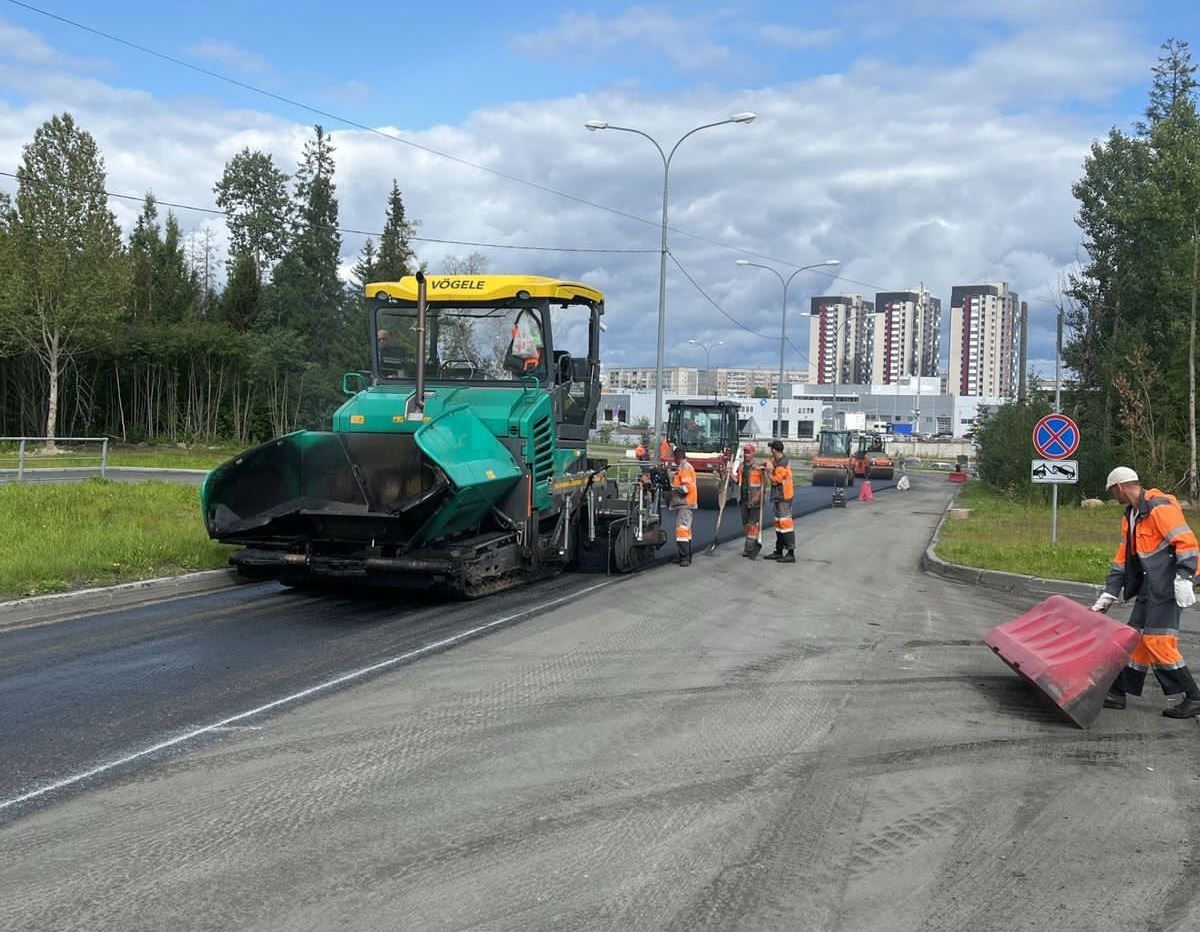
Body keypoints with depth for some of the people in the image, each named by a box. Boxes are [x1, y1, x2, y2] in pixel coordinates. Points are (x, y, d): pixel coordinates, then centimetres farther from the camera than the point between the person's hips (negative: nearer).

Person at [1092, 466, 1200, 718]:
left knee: (1157, 641, -12)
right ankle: (1118, 693, 17)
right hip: (1149, 585, 9)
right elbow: (1122, 559, 20)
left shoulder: (1159, 507, -14)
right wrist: (1108, 595, 19)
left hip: (1167, 585, -9)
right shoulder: (1130, 517, 17)